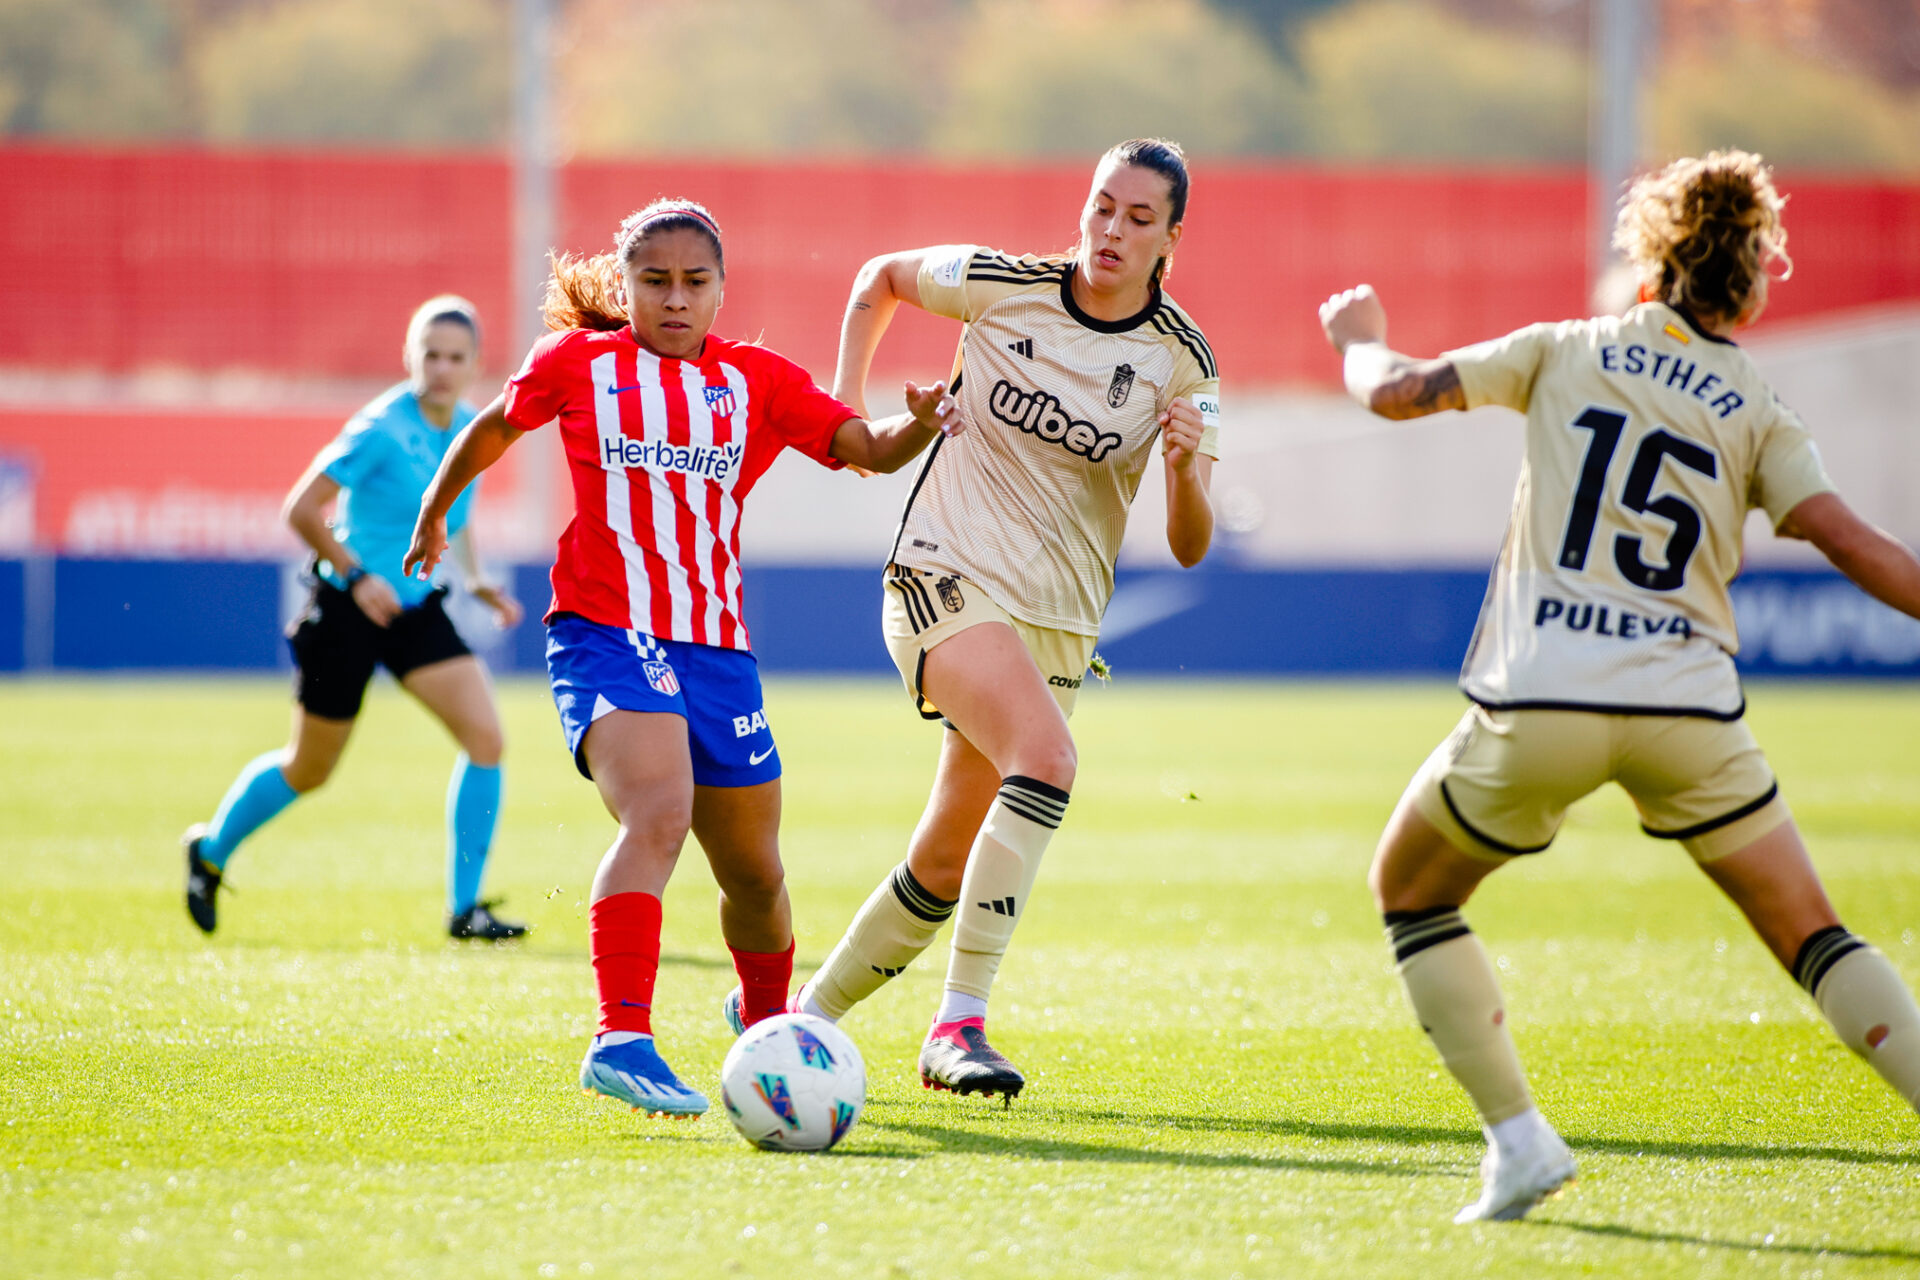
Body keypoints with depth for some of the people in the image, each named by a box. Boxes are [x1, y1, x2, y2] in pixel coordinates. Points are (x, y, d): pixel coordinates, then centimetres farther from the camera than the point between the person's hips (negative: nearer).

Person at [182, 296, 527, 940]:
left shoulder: (471, 428, 1)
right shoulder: (380, 429, -20)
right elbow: (301, 509, -19)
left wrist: (476, 581, 9)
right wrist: (356, 576, -26)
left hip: (419, 607, 6)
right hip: (348, 609, -6)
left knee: (484, 736, -13)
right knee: (308, 771, 10)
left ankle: (465, 909, -6)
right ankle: (210, 849, 38)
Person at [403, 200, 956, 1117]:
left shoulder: (757, 381, 7)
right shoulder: (577, 363, 3)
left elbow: (872, 450, -1)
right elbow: (493, 428, 21)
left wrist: (920, 423, -22)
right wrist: (432, 516, 31)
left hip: (714, 647, 4)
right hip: (605, 634, -4)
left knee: (753, 872, 15)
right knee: (659, 813, -30)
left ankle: (767, 1020, 45)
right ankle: (622, 1039, -38)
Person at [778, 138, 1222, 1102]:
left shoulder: (1181, 361, -3)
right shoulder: (1002, 285, -6)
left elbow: (1189, 547, -5)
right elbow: (882, 277, 15)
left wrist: (1185, 465, -25)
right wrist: (849, 398, 5)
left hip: (1058, 621, 4)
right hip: (945, 578, -4)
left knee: (946, 865, 6)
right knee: (1046, 755, -31)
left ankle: (810, 1014, 29)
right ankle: (958, 1024, -31)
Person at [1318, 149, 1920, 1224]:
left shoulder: (1568, 352, 10)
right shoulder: (1759, 413, 9)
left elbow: (1393, 392, 13)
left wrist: (1360, 335, 34)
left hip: (1538, 708, 0)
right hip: (1688, 709, 1)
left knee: (1410, 891, 22)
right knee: (1813, 937, 10)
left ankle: (1519, 1140, 10)